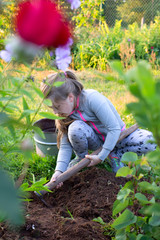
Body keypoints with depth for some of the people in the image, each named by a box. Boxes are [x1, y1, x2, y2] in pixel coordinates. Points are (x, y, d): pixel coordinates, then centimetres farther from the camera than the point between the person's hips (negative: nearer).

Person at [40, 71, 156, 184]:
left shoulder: (92, 98, -30)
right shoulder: (66, 111, -12)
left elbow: (114, 128, -27)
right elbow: (65, 145, -13)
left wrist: (101, 157, -26)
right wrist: (59, 170, -28)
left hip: (116, 136, -3)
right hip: (97, 140, 3)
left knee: (150, 141, -30)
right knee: (75, 128, -32)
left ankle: (115, 154, -7)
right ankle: (82, 158, -2)